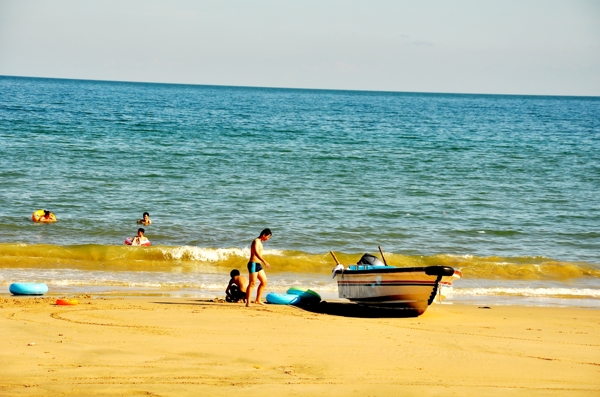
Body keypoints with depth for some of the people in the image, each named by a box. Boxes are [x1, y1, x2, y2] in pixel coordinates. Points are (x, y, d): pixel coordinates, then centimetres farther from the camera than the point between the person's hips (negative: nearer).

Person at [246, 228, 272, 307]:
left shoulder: (260, 242, 19)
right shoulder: (256, 241, -13)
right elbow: (256, 252, -29)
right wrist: (264, 261, -39)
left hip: (258, 265, 10)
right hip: (253, 264, -10)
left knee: (264, 282, 12)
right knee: (252, 283, -11)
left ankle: (258, 300, 18)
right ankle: (248, 302, -11)